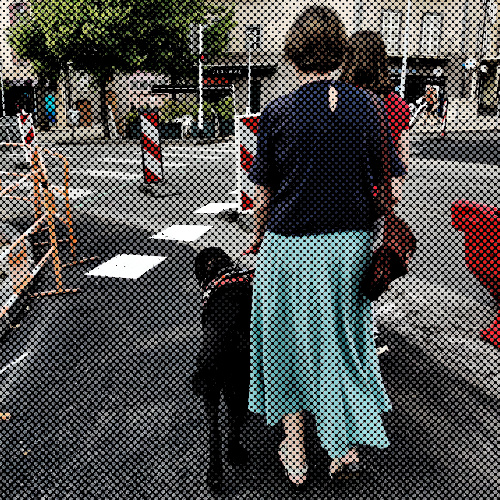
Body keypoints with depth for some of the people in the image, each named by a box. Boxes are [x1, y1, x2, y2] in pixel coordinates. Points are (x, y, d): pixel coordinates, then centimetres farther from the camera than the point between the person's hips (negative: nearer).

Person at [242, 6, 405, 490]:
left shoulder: (277, 113, -10)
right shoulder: (366, 106, -4)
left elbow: (263, 193, -5)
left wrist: (257, 240, 12)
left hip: (289, 246, -2)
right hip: (351, 244, 2)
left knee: (289, 342, 15)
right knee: (343, 341, 20)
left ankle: (294, 453, 27)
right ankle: (344, 446, 29)